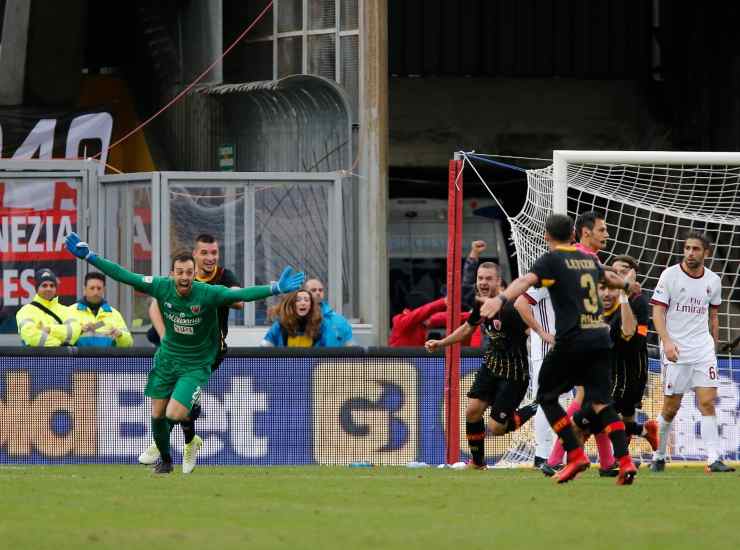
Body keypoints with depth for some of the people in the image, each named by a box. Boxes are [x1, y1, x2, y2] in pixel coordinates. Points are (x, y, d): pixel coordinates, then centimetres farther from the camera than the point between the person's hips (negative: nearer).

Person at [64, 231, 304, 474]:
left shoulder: (208, 294, -23)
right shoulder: (162, 287, -14)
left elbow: (241, 294, -34)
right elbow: (124, 276, -9)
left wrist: (276, 288, -48)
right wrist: (88, 256, -12)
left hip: (196, 364, -4)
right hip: (167, 359, 4)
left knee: (174, 415, -18)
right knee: (157, 415, 10)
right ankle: (164, 459, 36)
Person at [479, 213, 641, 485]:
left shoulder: (552, 260, -2)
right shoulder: (588, 259, 19)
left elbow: (527, 280, -22)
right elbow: (609, 276, 42)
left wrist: (501, 299, -39)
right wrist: (627, 284, 65)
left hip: (572, 340, -6)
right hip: (600, 337, 6)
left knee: (547, 396, 9)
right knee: (600, 401, 5)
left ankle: (576, 455, -1)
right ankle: (625, 461, -9)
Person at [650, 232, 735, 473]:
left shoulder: (713, 281, 8)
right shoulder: (670, 275, -4)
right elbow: (658, 311, -8)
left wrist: (714, 346, 20)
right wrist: (667, 341, -21)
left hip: (703, 349, 3)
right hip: (675, 351, -3)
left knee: (707, 403, -8)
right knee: (671, 407, 1)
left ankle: (713, 458, -13)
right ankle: (658, 457, 17)